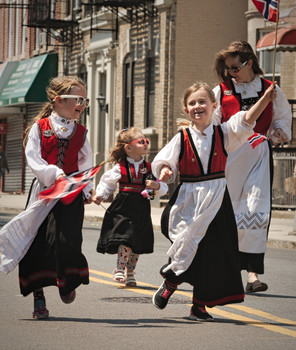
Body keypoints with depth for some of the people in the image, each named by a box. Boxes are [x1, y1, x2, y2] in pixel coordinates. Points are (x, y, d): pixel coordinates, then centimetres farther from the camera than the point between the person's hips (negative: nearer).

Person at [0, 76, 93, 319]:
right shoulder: (40, 127, 2)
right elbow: (33, 158, -6)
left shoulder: (80, 132, 10)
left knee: (66, 239, -15)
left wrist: (87, 190, 1)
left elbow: (86, 163, 13)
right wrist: (53, 173, -20)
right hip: (44, 190, -1)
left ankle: (67, 283, 14)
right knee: (38, 243, 0)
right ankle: (38, 298, 12)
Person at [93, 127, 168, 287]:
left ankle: (130, 273, 17)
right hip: (124, 207, -4)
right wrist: (100, 195, -9)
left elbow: (163, 188, 10)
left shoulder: (149, 168, 8)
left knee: (138, 244, 5)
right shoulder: (120, 167, 0)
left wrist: (157, 186, -12)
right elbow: (107, 183, 8)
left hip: (142, 209, 4)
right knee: (125, 239, -15)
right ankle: (119, 269, -3)